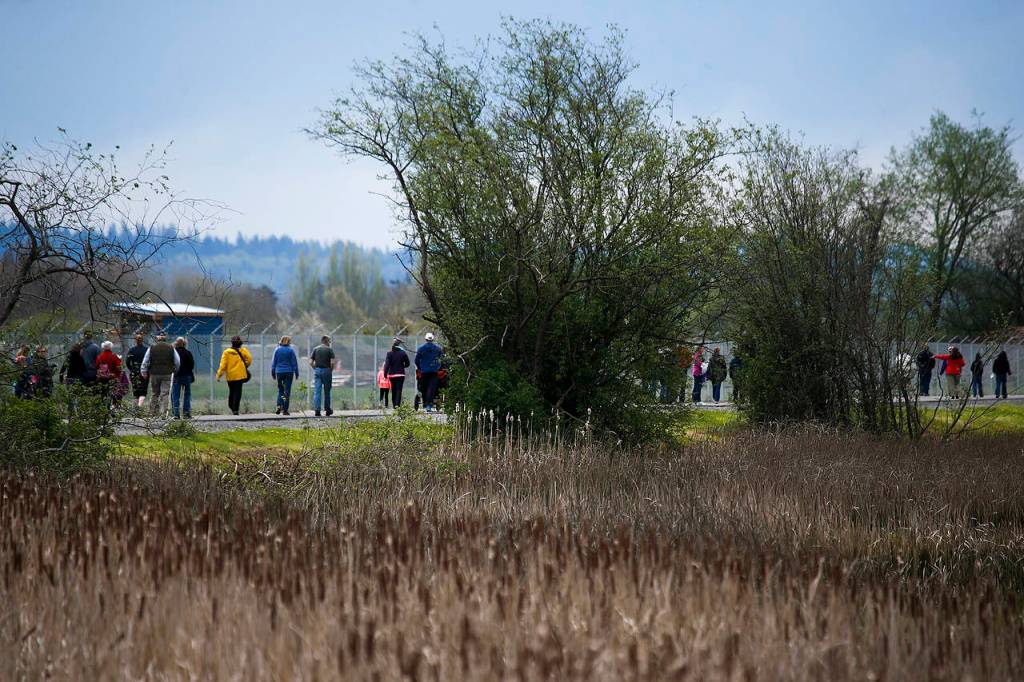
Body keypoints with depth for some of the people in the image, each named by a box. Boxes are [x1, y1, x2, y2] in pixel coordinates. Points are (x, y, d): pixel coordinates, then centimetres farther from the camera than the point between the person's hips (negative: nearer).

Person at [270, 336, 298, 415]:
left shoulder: (277, 350, 3)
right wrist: (296, 373, 5)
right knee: (287, 390, 2)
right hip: (289, 372, -2)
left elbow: (273, 362, 5)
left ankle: (279, 405, -6)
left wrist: (273, 373, 12)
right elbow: (294, 362, -1)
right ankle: (285, 410, -1)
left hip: (279, 372, 2)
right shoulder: (291, 350, -3)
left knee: (280, 390, 14)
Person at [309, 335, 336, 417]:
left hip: (317, 370, 2)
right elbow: (332, 362, -11)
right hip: (326, 370, -2)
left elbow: (310, 362, 1)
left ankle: (317, 410, -9)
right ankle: (327, 409, 17)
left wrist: (315, 369, 12)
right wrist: (331, 370, 4)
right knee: (327, 391, 9)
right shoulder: (329, 350, -3)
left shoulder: (315, 349, 6)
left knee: (317, 391, -1)